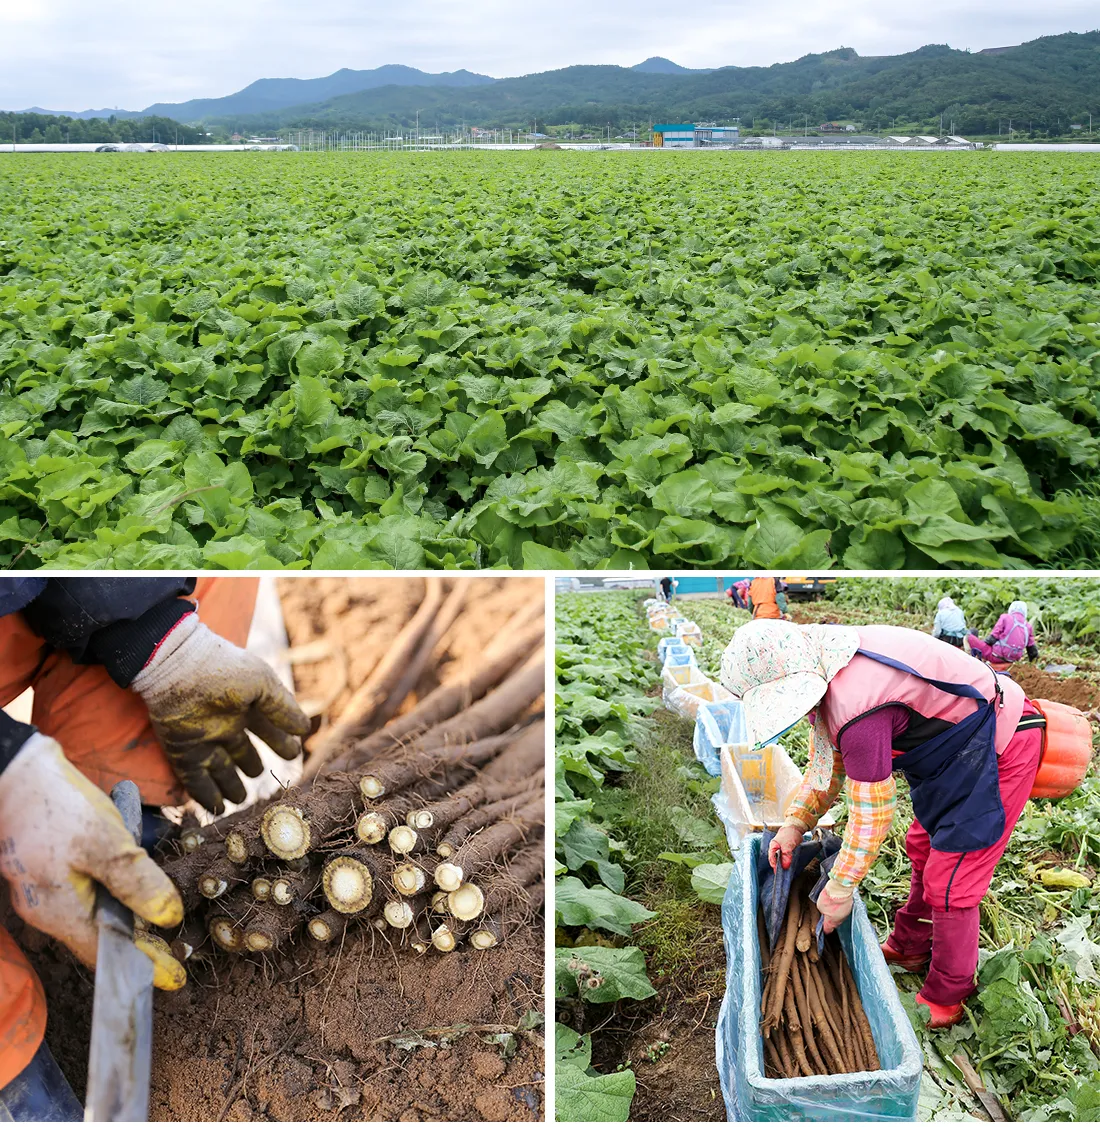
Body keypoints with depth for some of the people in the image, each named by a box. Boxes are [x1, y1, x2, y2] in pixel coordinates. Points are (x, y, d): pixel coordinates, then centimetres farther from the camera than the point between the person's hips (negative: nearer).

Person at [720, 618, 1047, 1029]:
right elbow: (828, 760, 11)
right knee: (924, 849, 20)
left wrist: (839, 888, -12)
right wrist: (795, 823, 8)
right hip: (961, 747, 10)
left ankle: (946, 999, 15)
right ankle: (909, 948, 38)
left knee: (950, 880, -3)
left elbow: (873, 811, -24)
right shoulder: (824, 667, -5)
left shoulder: (855, 707, -35)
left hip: (999, 752, -10)